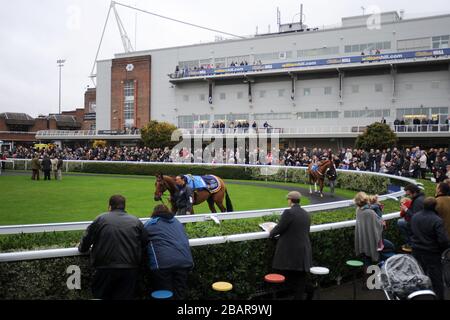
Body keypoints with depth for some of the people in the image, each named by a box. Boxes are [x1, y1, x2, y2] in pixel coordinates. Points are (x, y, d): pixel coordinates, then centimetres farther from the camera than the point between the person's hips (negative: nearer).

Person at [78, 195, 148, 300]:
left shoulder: (101, 219, 2)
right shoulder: (136, 221, 7)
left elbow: (86, 240, 4)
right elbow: (145, 244, 6)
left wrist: (81, 248, 26)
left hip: (106, 268, -2)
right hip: (130, 270, 2)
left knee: (101, 296, 14)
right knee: (125, 297, 8)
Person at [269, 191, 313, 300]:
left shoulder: (288, 212, -13)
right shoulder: (306, 214, 10)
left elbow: (279, 228, -12)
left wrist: (271, 232, 9)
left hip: (289, 252, -7)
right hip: (303, 251, 7)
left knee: (284, 275, 2)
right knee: (300, 277, 10)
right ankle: (299, 296, 14)